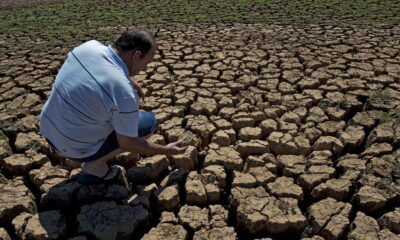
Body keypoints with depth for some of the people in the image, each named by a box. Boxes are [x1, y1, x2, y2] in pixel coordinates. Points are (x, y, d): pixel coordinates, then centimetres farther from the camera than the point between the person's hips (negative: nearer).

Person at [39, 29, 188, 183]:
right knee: (149, 122, 3)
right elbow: (127, 143, -16)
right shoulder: (123, 91, -29)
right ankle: (95, 165, 3)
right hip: (76, 149, -7)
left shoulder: (89, 45, -10)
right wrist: (166, 150, -3)